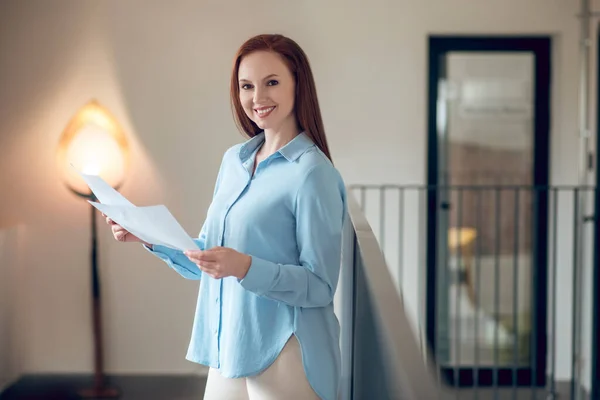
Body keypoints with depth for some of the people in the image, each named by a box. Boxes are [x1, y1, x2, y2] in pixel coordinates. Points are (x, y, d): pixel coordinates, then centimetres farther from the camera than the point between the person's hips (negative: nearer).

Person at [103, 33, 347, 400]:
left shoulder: (312, 173, -12)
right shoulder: (234, 160, 9)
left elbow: (321, 286, -14)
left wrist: (246, 268, -26)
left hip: (283, 356, -6)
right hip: (227, 352, 7)